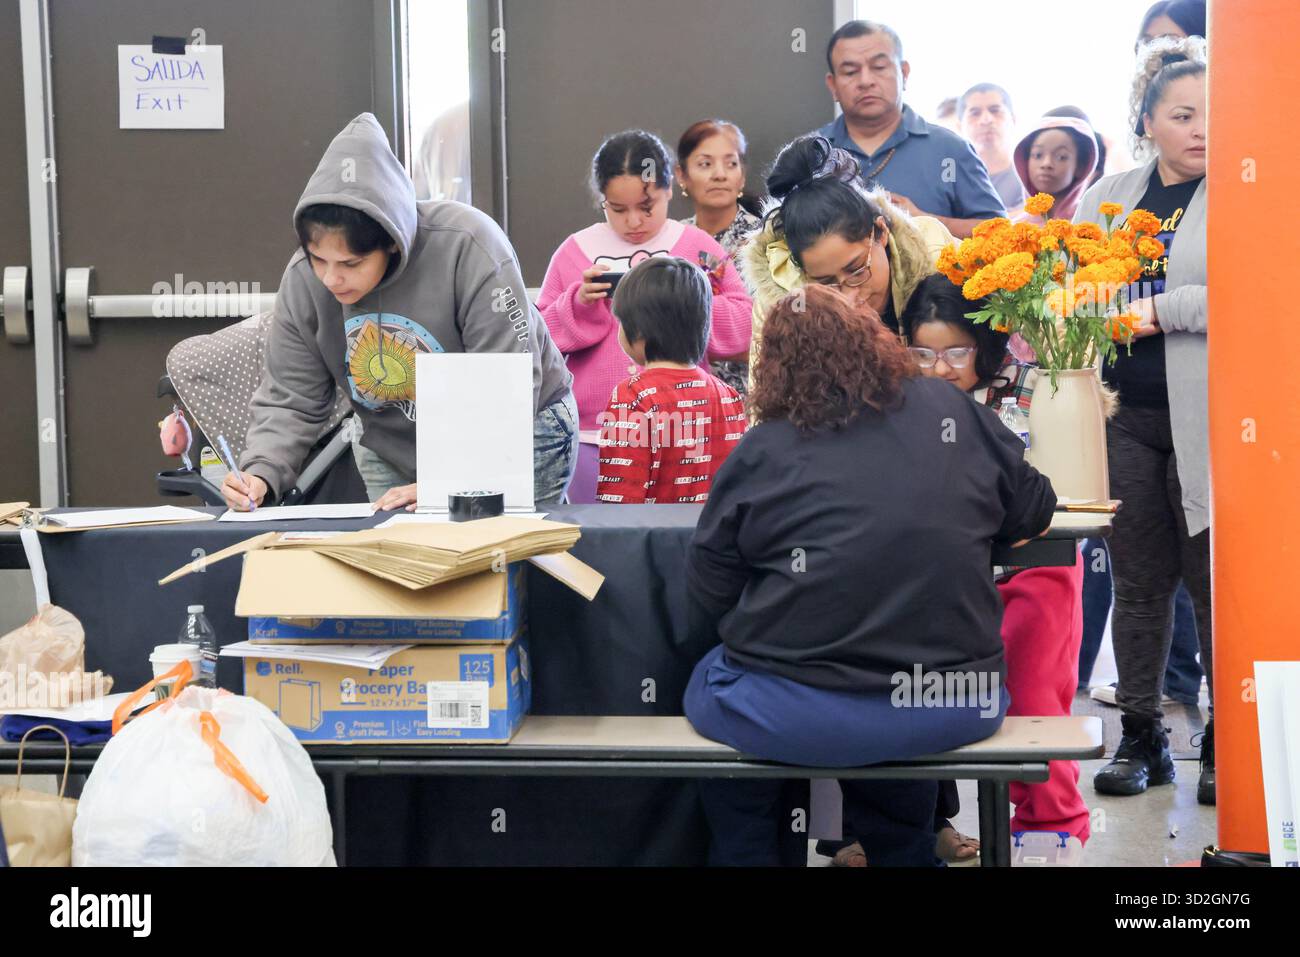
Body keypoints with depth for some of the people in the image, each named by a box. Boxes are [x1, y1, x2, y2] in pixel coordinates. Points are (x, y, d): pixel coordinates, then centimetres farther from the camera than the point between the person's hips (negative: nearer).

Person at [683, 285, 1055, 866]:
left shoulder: (758, 454, -3)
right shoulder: (951, 410, 4)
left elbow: (704, 609, 0)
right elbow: (1033, 510, 16)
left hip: (798, 717, -3)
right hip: (954, 710, 3)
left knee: (709, 682, 27)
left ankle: (742, 854, 33)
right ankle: (904, 853, 46)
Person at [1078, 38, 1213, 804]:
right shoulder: (1110, 196, 12)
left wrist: (1161, 310, -15)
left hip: (1206, 417, -4)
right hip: (1126, 415, 4)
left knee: (1215, 581, 1)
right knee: (1138, 580, 10)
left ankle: (1225, 744, 14)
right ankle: (1142, 737, 21)